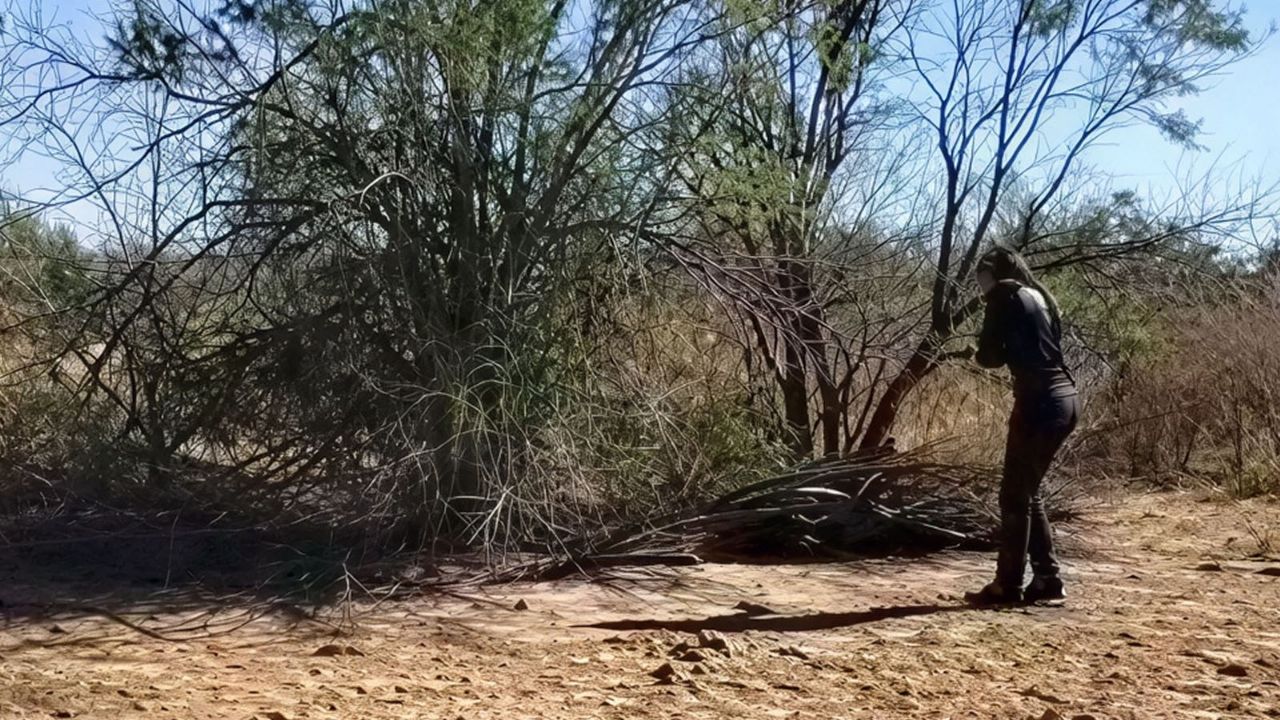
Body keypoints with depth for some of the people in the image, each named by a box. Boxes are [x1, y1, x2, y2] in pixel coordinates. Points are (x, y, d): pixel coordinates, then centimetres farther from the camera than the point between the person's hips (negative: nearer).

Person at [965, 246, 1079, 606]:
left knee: (1015, 496, -2)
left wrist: (980, 353, 14)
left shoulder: (1005, 296, -2)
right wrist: (1009, 354, 13)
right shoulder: (1040, 297, 21)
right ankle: (1047, 579, 14)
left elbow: (990, 355, -5)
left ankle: (1007, 585, 1)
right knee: (1027, 494, 15)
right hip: (1065, 399, 8)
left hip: (1041, 403, -8)